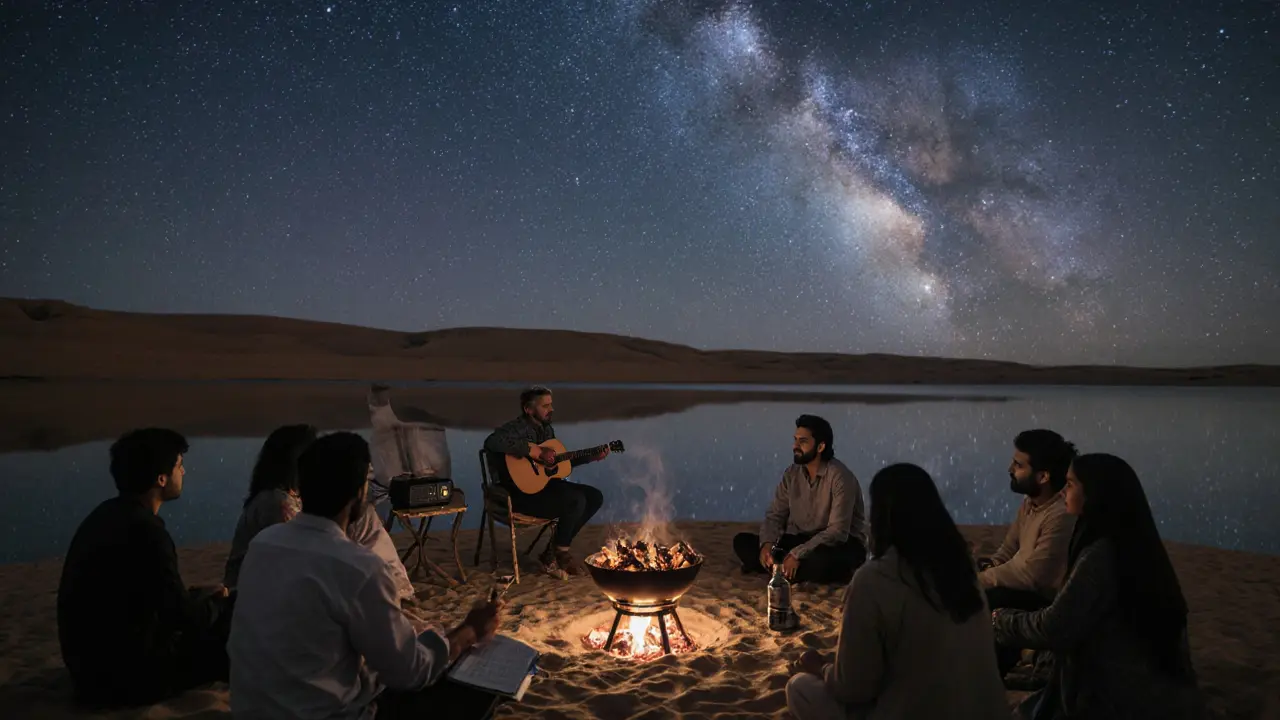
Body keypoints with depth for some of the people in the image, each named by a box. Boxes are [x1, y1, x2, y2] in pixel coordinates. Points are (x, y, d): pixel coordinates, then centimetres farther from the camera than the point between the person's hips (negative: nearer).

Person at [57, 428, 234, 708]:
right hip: (125, 677, -9)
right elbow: (186, 619, -20)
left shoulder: (108, 514, 5)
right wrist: (217, 601, 0)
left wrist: (200, 594, 12)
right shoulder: (144, 529, -25)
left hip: (93, 664, 9)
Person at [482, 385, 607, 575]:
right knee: (576, 500, -26)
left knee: (595, 497, 2)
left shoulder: (546, 429, 14)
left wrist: (592, 457, 14)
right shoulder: (517, 428, -14)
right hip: (521, 491, -10)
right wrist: (537, 453, -31)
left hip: (544, 482, 10)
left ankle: (555, 550, 6)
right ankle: (560, 553, -2)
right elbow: (491, 442, -37)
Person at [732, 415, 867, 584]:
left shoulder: (840, 477, -19)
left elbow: (838, 531, -26)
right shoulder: (792, 474, 1)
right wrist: (767, 544, -20)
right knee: (742, 541, -12)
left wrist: (797, 554, -32)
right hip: (801, 539, 6)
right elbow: (775, 515, 1)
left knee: (820, 560, -43)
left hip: (841, 544, -6)